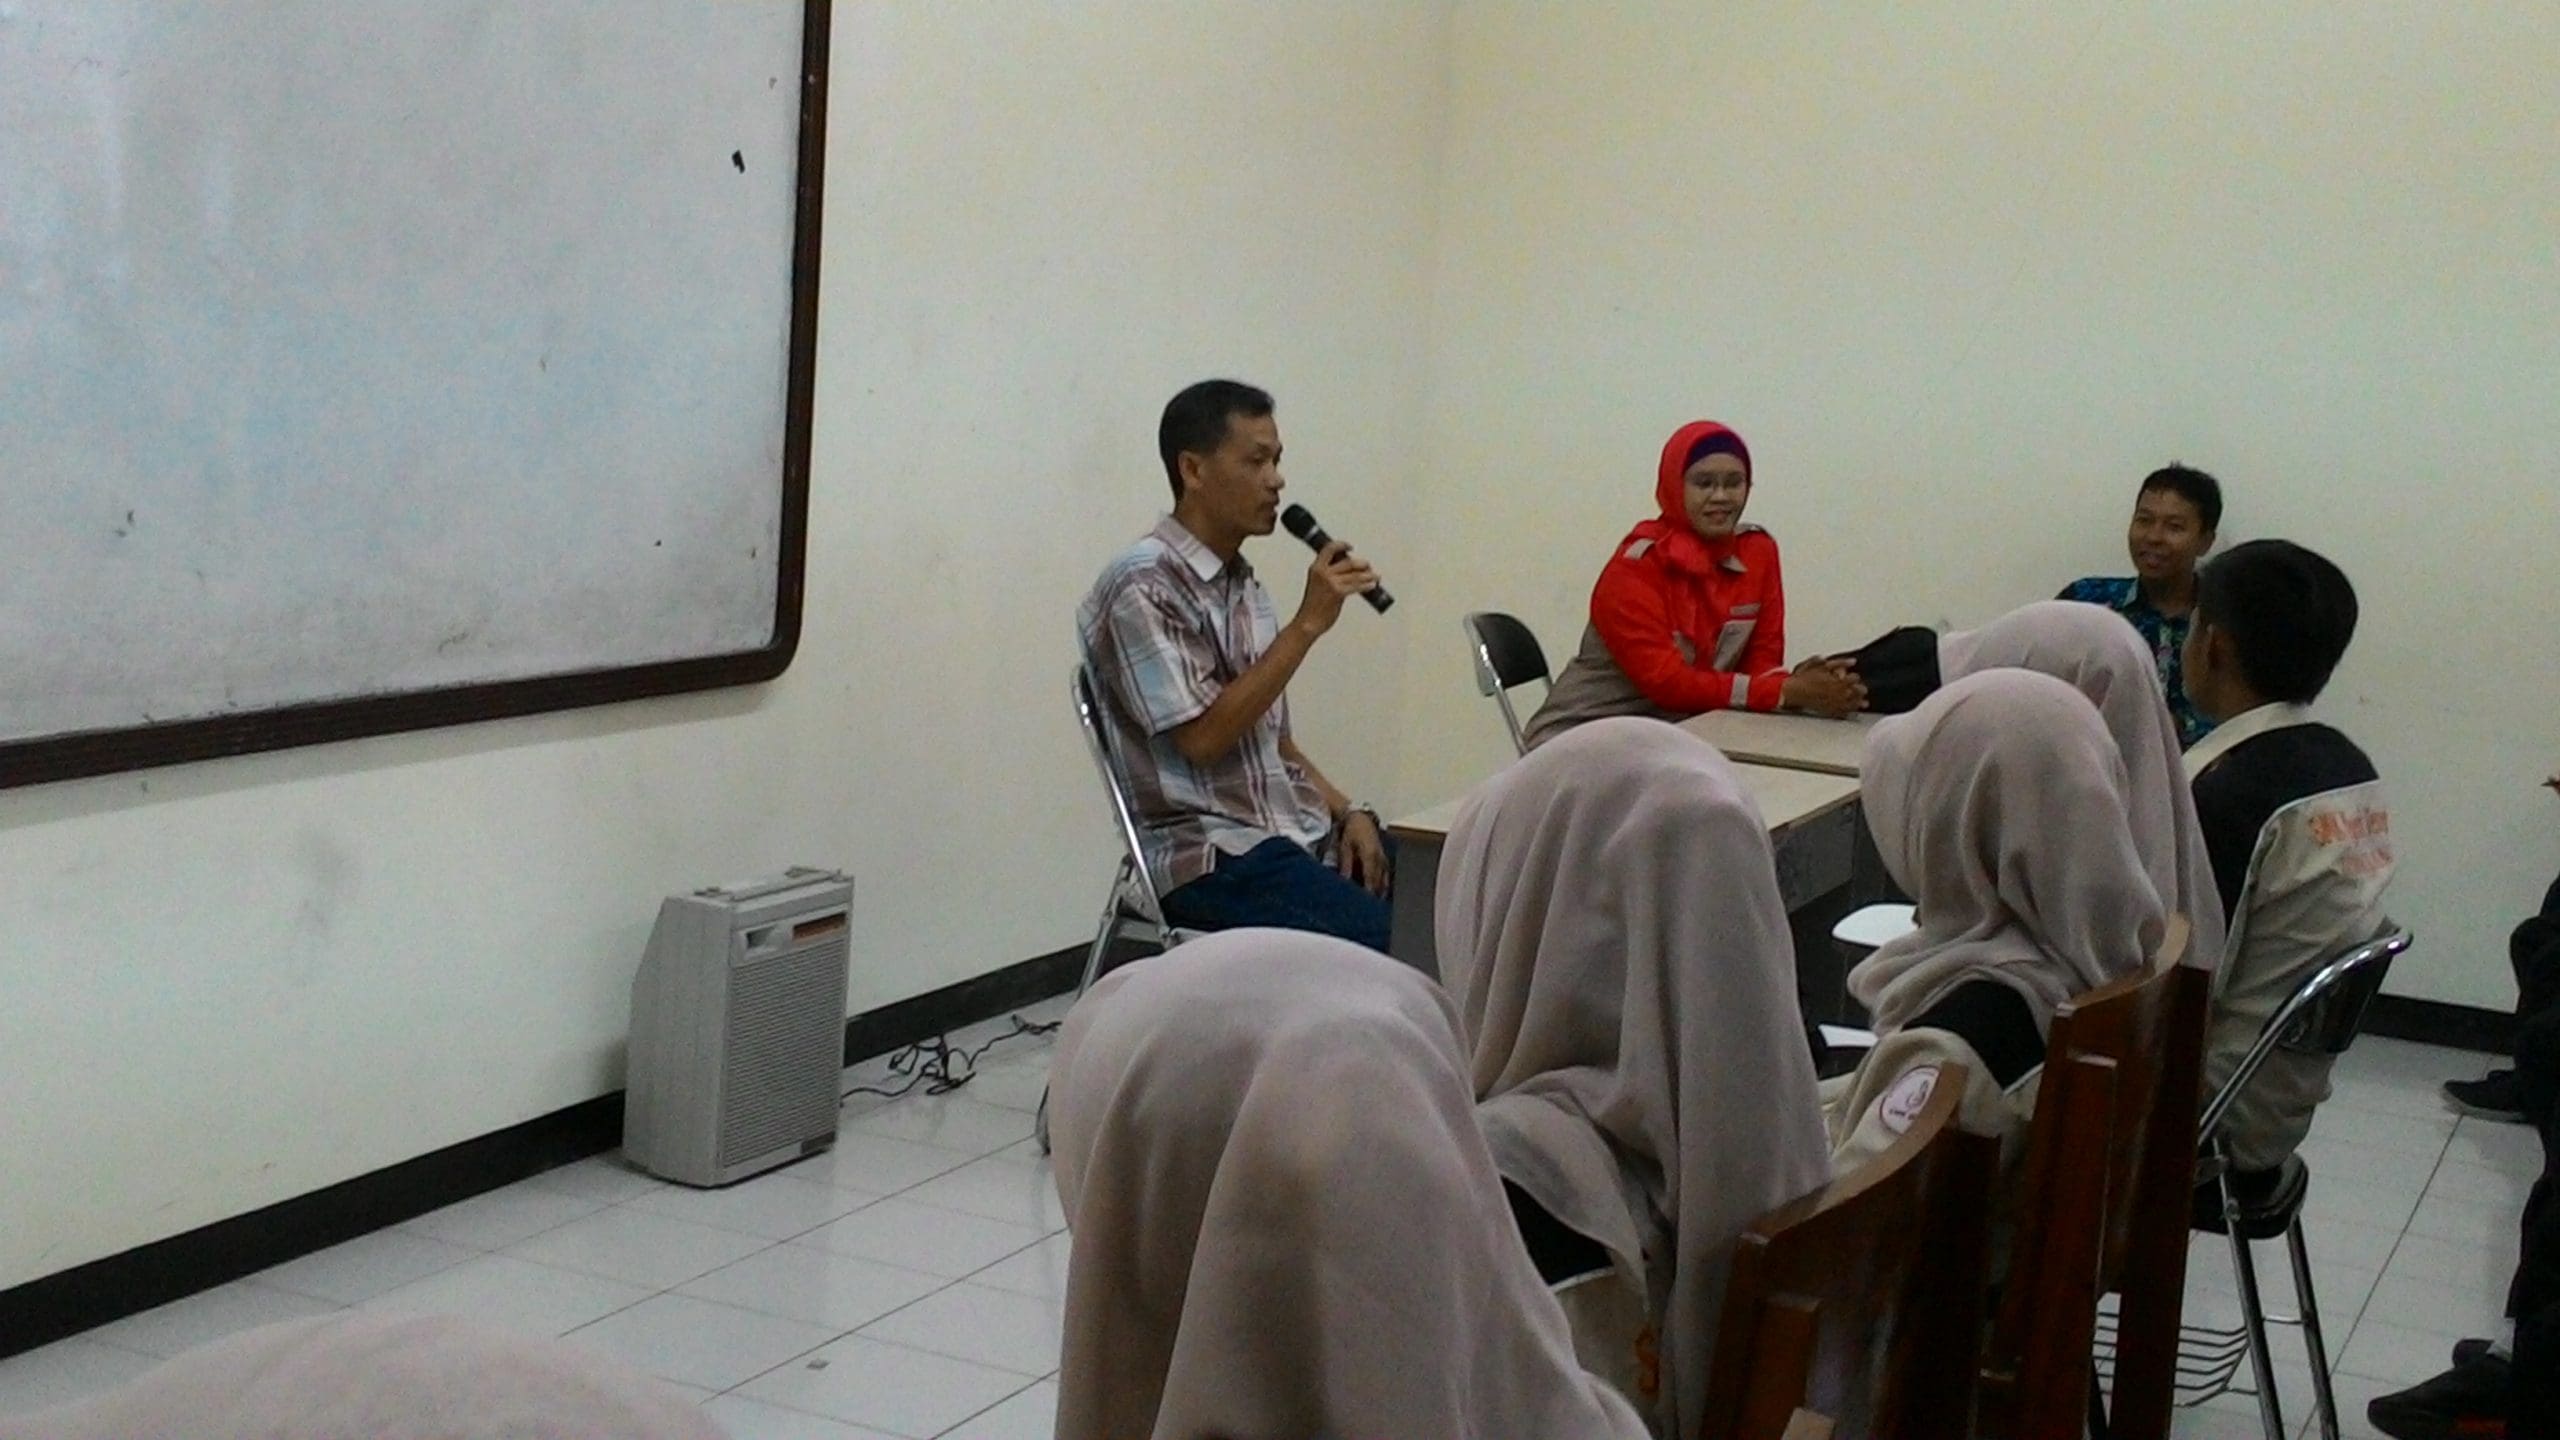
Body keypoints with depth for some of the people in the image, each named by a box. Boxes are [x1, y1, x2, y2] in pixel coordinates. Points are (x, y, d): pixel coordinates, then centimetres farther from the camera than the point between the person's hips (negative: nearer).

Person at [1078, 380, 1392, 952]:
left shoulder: (1243, 586, 16)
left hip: (1300, 832, 8)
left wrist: (1346, 811, 2)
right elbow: (1201, 737, -18)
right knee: (1379, 938, -28)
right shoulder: (1142, 587, -10)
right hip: (1208, 856, -8)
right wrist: (1307, 624, -17)